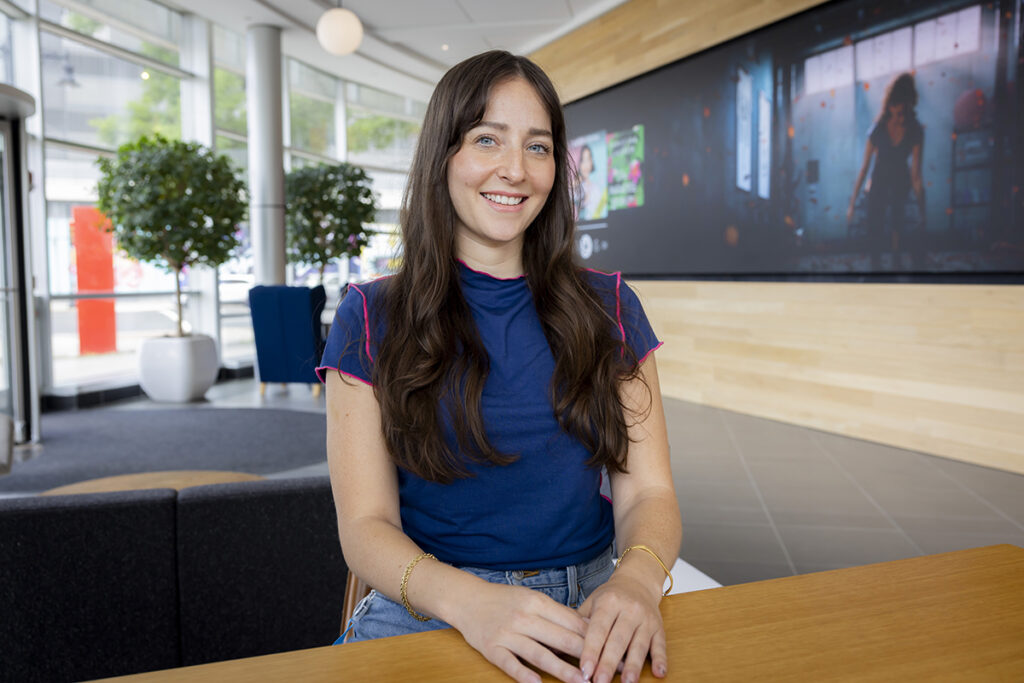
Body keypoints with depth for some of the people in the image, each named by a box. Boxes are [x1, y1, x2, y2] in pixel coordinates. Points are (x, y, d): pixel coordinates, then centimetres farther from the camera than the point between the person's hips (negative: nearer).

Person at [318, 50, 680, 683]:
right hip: (425, 614, -1)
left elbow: (647, 493, 1)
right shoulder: (371, 320, 0)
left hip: (586, 613, 2)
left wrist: (638, 578, -21)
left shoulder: (609, 308, 6)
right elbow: (366, 525, -5)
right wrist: (471, 600, -25)